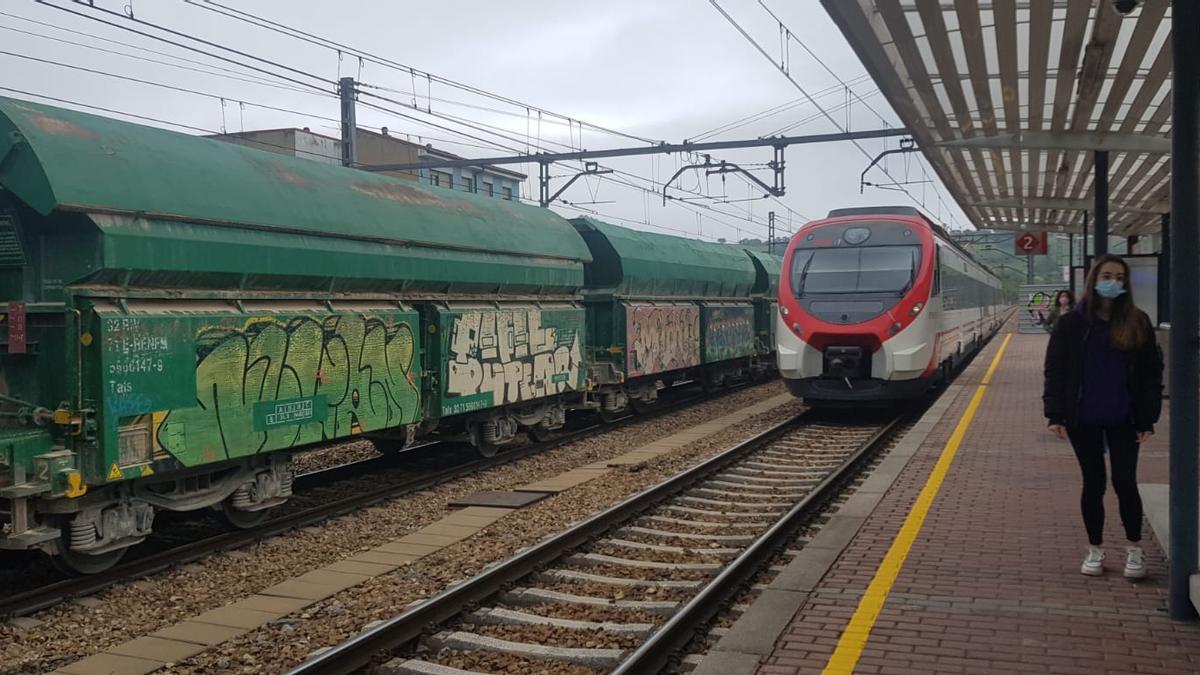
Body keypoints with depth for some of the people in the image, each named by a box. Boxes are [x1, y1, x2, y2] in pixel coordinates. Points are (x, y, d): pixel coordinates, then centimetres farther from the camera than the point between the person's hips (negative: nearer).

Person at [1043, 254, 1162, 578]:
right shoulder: (1071, 323, -3)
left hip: (1123, 420, 0)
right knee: (1093, 483, 8)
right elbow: (1055, 370, -2)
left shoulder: (1137, 323, -1)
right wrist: (1055, 415, -9)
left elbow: (1151, 372, 1)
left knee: (1125, 482, 2)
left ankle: (1135, 549, 21)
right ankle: (1095, 550, 21)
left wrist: (1147, 418, -4)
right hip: (1083, 420, 0)